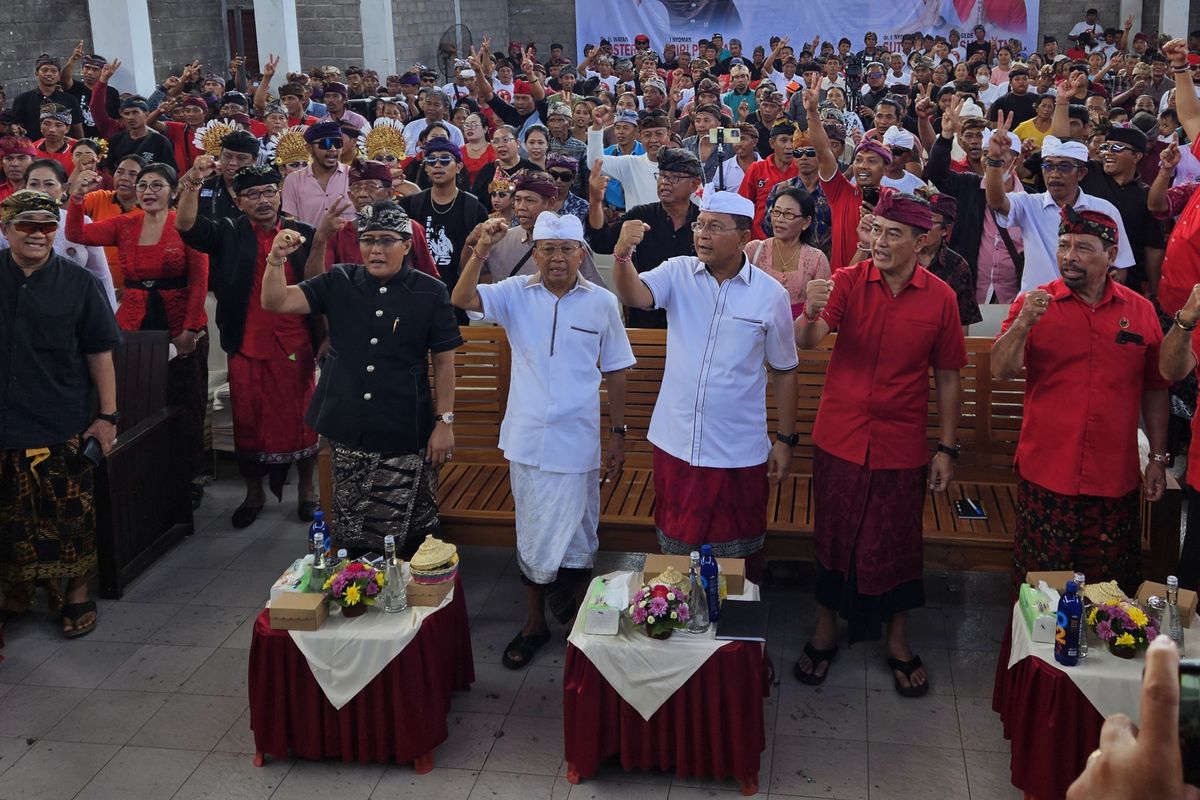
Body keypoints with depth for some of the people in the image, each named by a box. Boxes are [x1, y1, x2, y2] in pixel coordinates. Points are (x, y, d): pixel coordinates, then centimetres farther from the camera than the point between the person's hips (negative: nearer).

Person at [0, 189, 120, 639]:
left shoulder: (77, 284, -1)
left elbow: (100, 353, 0)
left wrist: (108, 415, -3)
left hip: (62, 427, -2)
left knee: (69, 514, 3)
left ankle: (76, 594, 20)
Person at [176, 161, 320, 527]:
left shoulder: (303, 233, 4)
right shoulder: (228, 233, 3)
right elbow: (186, 225, -14)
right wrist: (193, 184, -29)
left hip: (295, 345, 0)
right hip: (247, 346, 1)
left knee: (301, 418, 6)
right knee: (249, 421, 9)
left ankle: (306, 489, 23)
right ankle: (254, 492, 24)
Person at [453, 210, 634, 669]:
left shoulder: (602, 303, -2)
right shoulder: (516, 294, -1)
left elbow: (615, 372, 4)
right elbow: (462, 299, -16)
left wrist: (618, 435, 4)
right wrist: (480, 253, -31)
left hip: (577, 440, -1)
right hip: (527, 438, 1)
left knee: (576, 537, 9)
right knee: (532, 535, 12)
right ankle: (534, 624, 27)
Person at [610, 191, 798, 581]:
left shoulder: (771, 294, -6)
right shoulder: (678, 273, -3)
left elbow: (783, 371, 1)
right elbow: (634, 295, -23)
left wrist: (785, 440, 2)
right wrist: (622, 255, -44)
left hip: (739, 453, -1)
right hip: (675, 443, 2)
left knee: (737, 558, 13)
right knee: (675, 548, 17)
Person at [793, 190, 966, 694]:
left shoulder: (940, 298, -5)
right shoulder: (848, 282, -6)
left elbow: (946, 377, 2)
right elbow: (806, 342, -19)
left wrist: (947, 449, 1)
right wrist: (811, 314, -42)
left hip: (902, 445, 0)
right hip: (839, 439, 0)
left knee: (896, 544, 12)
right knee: (833, 537, 12)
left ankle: (898, 642, 31)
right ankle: (825, 632, 31)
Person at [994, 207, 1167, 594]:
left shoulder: (1141, 311, 5)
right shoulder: (1034, 303, 0)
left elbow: (1154, 389, 11)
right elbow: (1001, 371, -9)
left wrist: (1158, 458, 9)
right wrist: (1024, 324, -25)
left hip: (1116, 479, 2)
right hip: (1045, 474, -1)